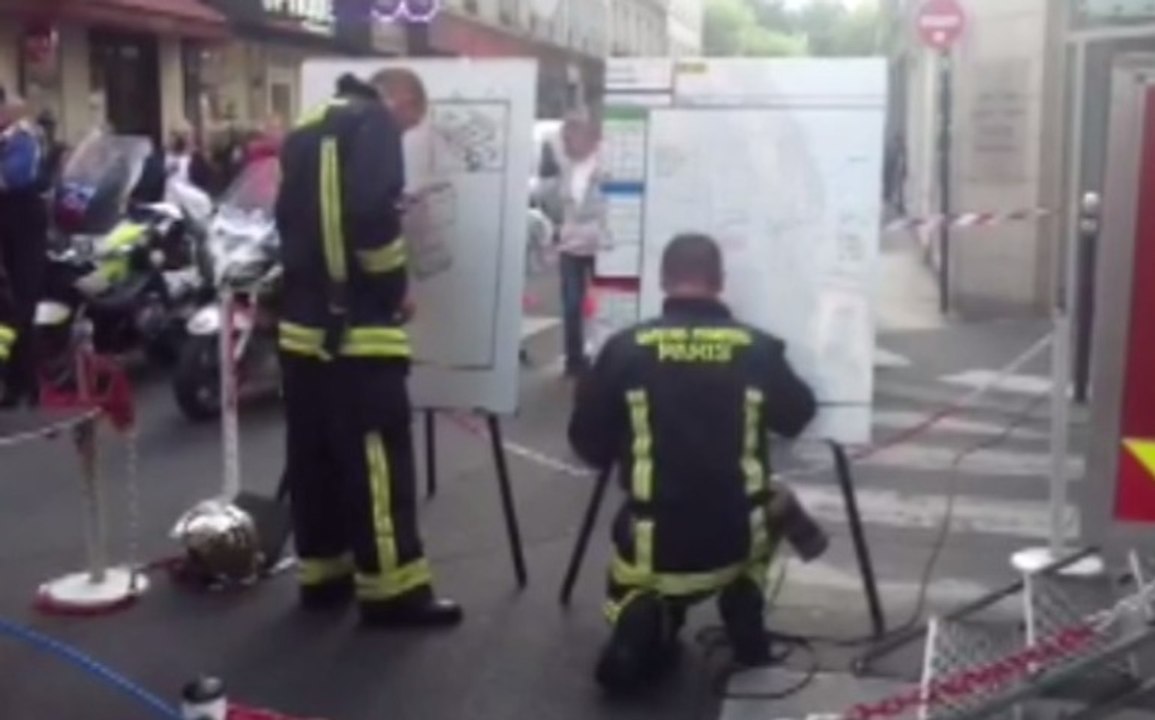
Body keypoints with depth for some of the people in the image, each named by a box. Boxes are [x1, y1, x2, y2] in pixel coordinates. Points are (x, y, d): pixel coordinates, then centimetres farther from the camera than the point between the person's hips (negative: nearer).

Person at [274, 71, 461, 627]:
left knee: (314, 455, 13)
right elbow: (371, 213, -20)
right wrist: (395, 285, -9)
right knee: (378, 458, -5)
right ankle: (392, 590, -2)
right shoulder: (373, 125, -7)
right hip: (357, 326, -8)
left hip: (302, 322, 8)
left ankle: (323, 574, 22)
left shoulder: (303, 134, 18)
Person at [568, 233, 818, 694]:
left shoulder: (625, 348, -7)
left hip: (653, 549, 0)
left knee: (637, 592, 32)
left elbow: (588, 445, 1)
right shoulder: (758, 349, -5)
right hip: (734, 545, 1)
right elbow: (798, 418, 13)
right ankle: (742, 601, 12)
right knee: (772, 499, 33)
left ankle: (642, 620, -4)